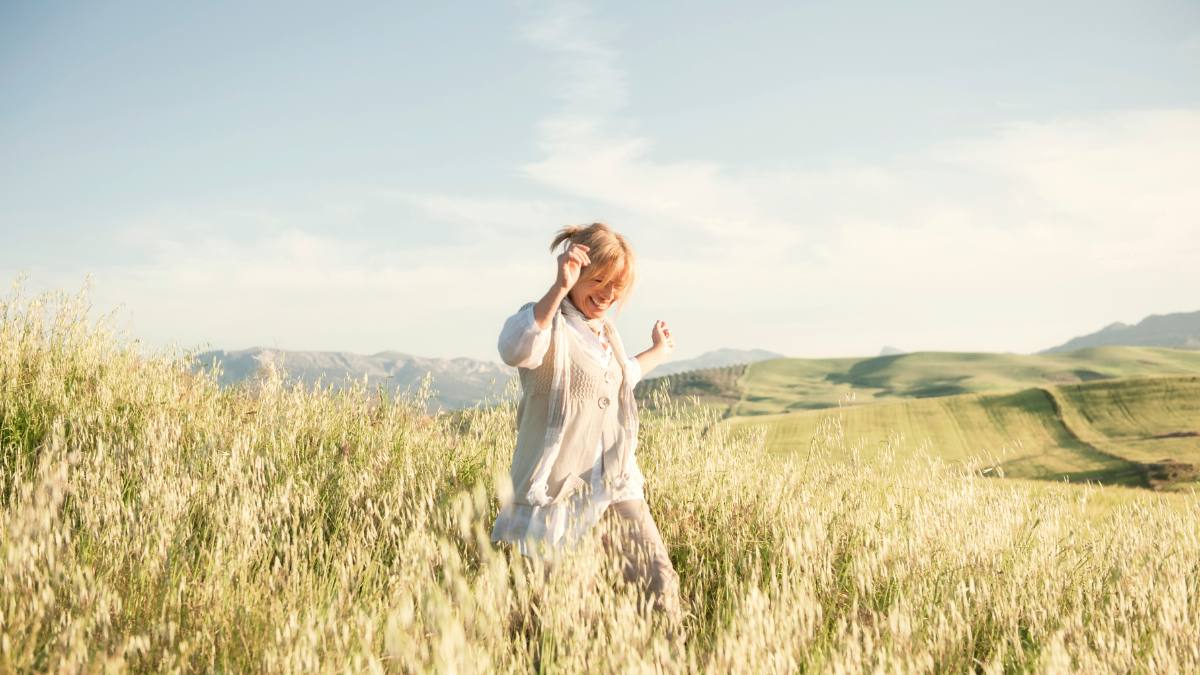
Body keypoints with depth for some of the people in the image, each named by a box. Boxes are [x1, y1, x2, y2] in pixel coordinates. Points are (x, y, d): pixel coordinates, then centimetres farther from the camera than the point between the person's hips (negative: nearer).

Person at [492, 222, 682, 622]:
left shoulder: (608, 335, 17)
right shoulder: (548, 323, -10)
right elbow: (514, 351, -37)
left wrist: (658, 353, 47)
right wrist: (559, 288, -42)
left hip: (616, 486, 8)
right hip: (558, 490, -7)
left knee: (659, 578, 3)